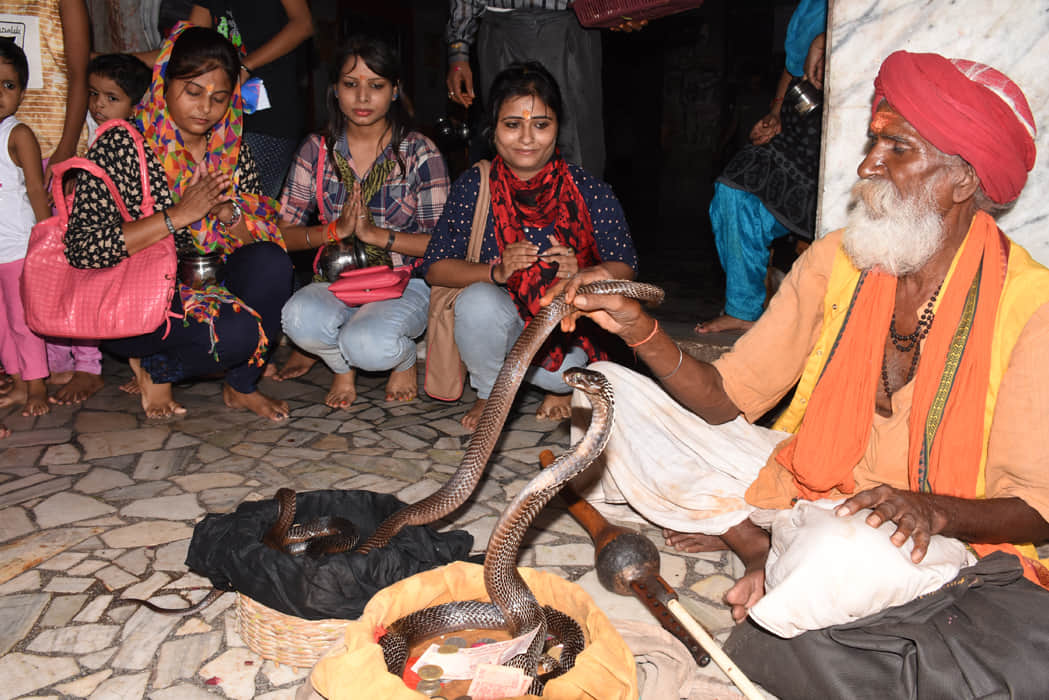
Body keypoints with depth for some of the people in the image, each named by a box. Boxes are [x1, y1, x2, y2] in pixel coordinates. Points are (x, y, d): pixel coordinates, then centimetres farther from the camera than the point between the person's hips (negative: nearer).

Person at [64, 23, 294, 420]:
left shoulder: (233, 153, 3)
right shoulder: (121, 147, -11)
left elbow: (264, 239, 1)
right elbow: (81, 249, -20)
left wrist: (227, 212, -20)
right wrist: (178, 215, -25)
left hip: (209, 291, 5)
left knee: (272, 265, -24)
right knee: (238, 333, -30)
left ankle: (241, 386, -5)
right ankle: (154, 369, 2)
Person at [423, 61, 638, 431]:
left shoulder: (590, 192, -9)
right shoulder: (473, 187, -7)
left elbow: (624, 268, -5)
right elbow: (435, 267, -7)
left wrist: (580, 274, -28)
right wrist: (496, 271, -25)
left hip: (568, 322, -1)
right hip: (503, 317, 1)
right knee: (478, 301, -32)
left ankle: (563, 383, 11)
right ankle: (489, 393, -1)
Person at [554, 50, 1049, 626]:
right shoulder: (833, 262, -3)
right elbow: (725, 399, -5)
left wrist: (933, 508, -35)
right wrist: (639, 329, -21)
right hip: (807, 482, 4)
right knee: (608, 388, -4)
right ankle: (763, 548, -8)